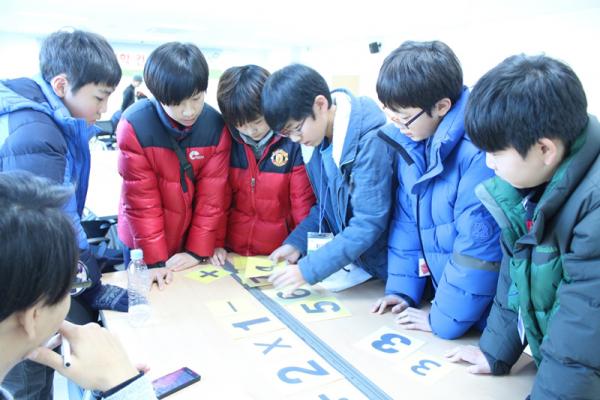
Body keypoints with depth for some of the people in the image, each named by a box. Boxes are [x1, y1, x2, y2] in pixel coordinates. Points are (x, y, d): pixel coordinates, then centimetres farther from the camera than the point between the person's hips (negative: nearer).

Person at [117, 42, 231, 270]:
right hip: (145, 242, -1)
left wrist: (199, 250, -13)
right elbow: (141, 199, -19)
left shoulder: (215, 126, -14)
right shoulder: (134, 126, -22)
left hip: (195, 240, 2)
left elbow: (213, 194, -11)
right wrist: (156, 259, -18)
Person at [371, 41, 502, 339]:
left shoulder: (480, 151, -29)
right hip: (442, 291, 7)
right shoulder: (411, 142, -2)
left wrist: (443, 319, -17)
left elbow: (479, 246, -26)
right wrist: (403, 287, 3)